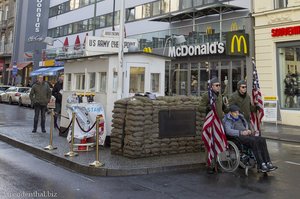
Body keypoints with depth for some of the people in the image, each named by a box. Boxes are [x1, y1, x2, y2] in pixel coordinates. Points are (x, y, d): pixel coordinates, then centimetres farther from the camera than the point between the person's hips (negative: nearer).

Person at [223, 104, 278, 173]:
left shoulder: (240, 117, 23)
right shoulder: (227, 120, -1)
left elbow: (246, 124, 36)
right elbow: (228, 131, -17)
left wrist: (247, 130, 13)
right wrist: (241, 132, -23)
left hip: (246, 134, 8)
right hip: (237, 137, -7)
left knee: (262, 140, -17)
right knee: (254, 141, -32)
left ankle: (268, 163, -20)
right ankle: (260, 165, -32)